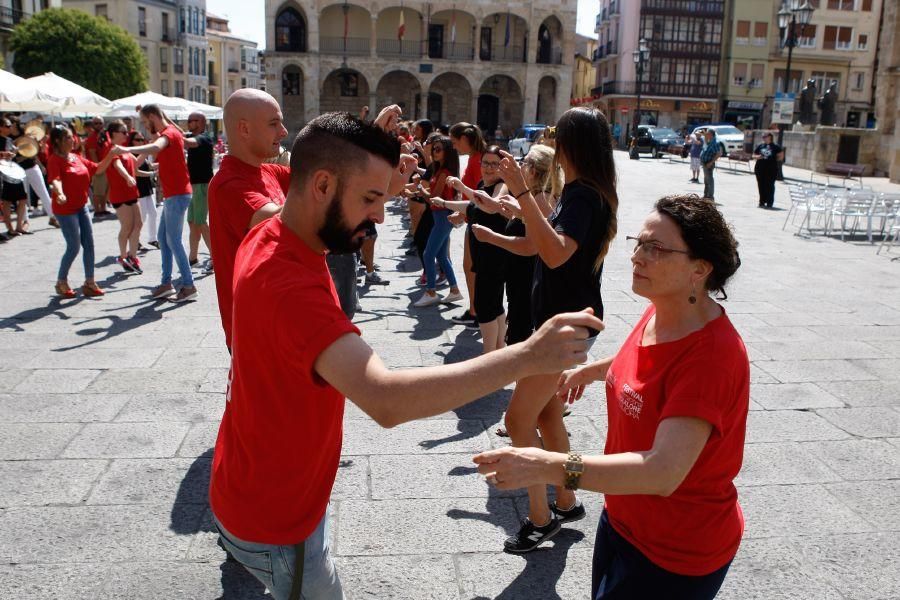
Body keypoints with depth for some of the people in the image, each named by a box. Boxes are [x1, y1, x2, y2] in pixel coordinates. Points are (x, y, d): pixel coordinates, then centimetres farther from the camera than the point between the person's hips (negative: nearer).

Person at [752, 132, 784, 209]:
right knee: (761, 186, 6)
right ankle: (762, 202, 16)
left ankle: (770, 203, 3)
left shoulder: (775, 147, 2)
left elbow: (781, 156, 6)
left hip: (771, 170, -3)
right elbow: (754, 155, 16)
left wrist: (774, 160, -2)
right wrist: (757, 157, -4)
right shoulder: (760, 146, 11)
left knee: (770, 186, -3)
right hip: (760, 169, 3)